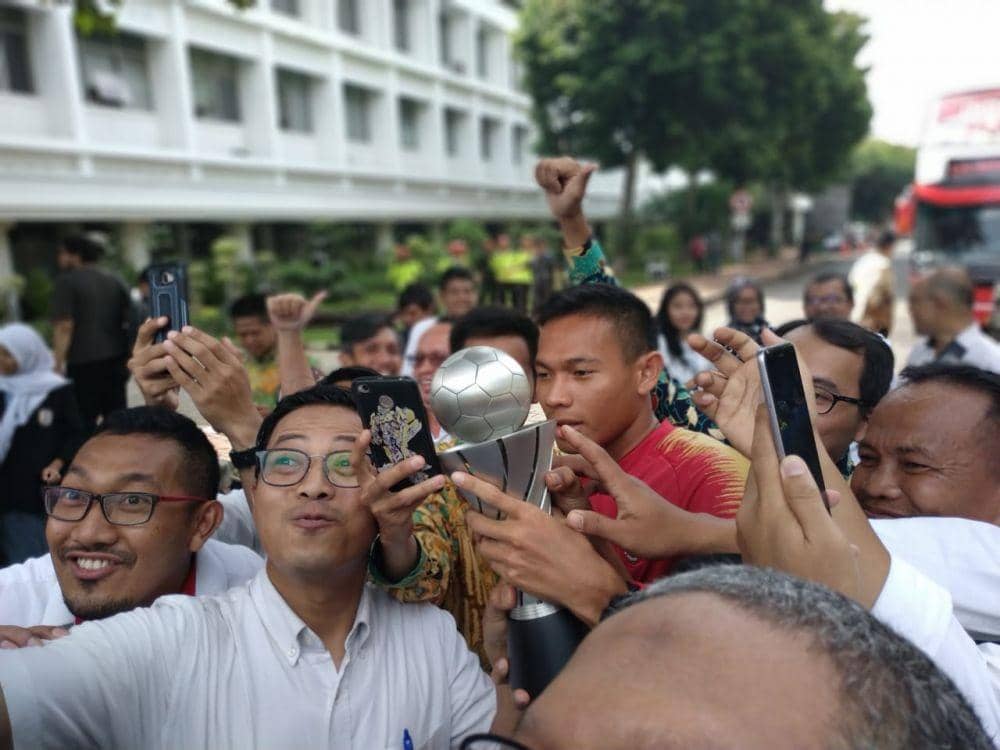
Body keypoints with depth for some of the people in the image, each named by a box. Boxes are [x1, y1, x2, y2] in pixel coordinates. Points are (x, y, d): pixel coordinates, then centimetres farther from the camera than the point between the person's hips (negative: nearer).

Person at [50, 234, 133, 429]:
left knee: (84, 421, 0)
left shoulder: (67, 281, -5)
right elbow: (130, 321, 11)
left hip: (83, 364, -6)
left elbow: (64, 326, -13)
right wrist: (127, 358, 16)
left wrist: (59, 362, -14)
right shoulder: (114, 282, 13)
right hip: (115, 361, 6)